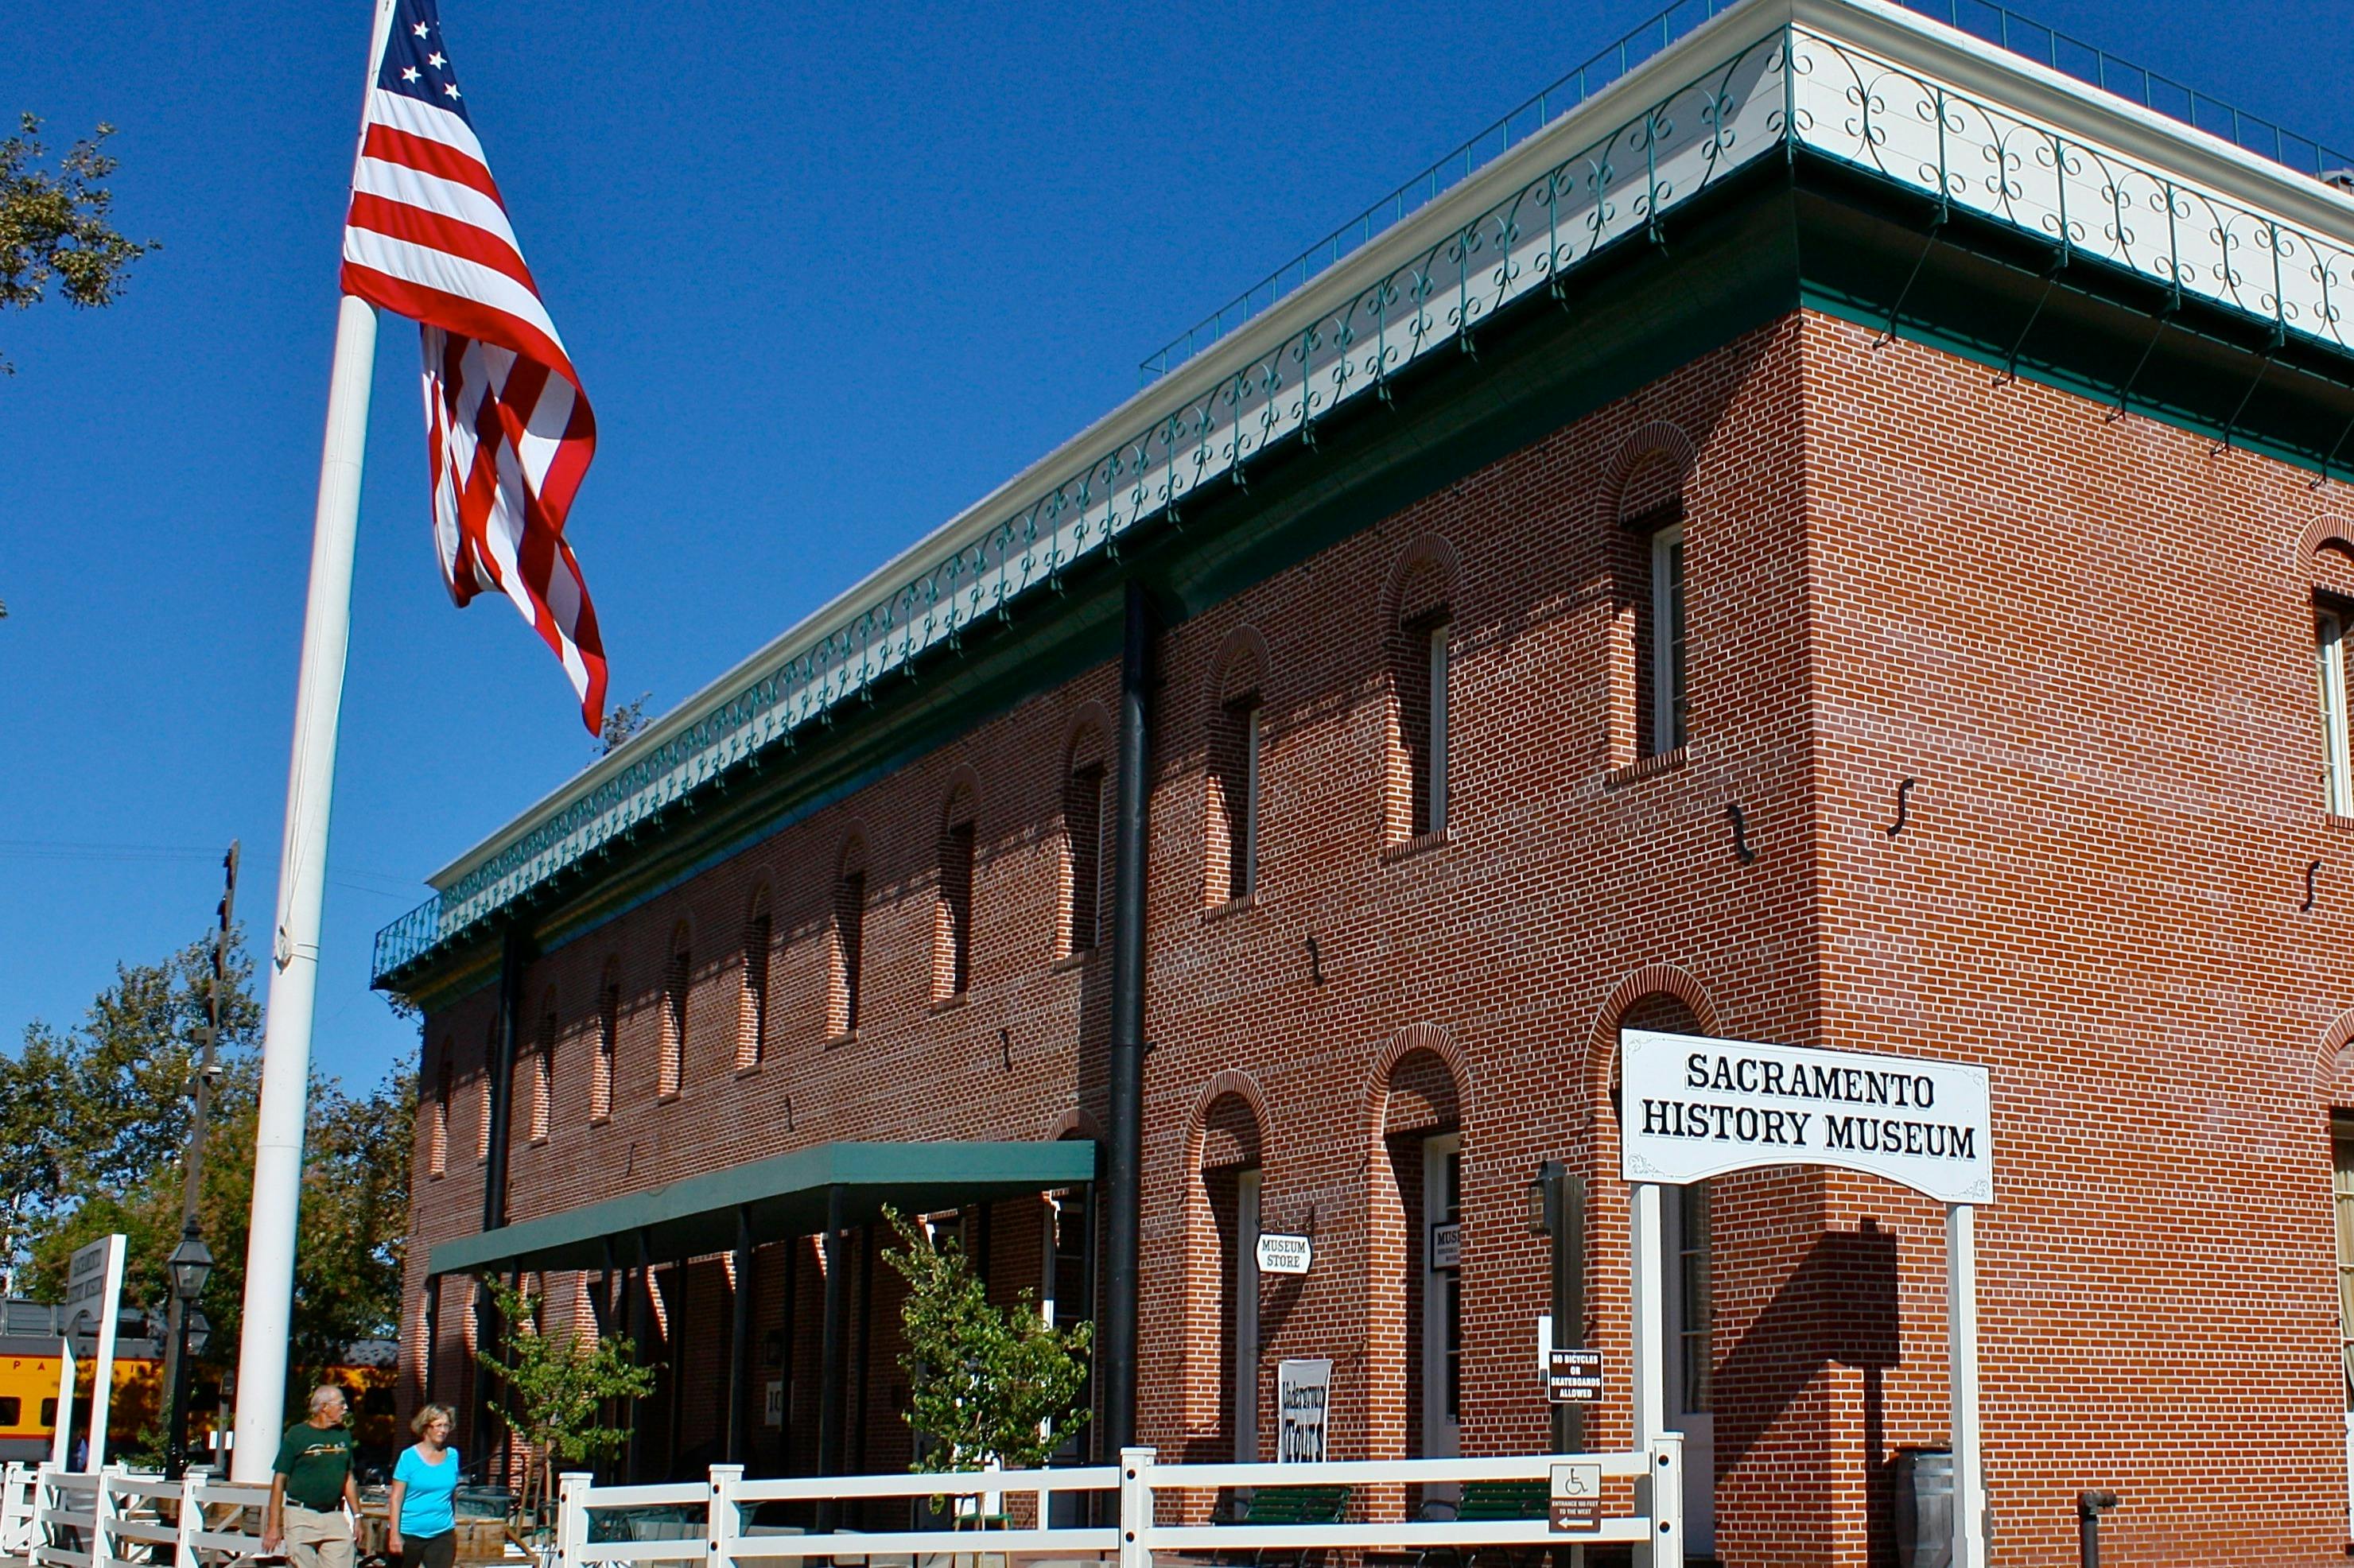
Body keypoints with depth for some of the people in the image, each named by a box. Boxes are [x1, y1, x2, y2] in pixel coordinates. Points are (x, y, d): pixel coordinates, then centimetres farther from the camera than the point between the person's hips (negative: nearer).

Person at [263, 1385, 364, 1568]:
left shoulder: (343, 1434, 11)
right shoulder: (297, 1434, -4)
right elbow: (279, 1480, -4)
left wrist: (357, 1516, 14)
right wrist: (273, 1525, -8)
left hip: (333, 1517, 4)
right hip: (300, 1517, -4)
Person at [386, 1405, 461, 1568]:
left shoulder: (452, 1456, 6)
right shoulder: (409, 1457, -6)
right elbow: (396, 1498, -8)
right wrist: (395, 1534, -13)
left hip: (443, 1534, 2)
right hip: (410, 1534, -2)